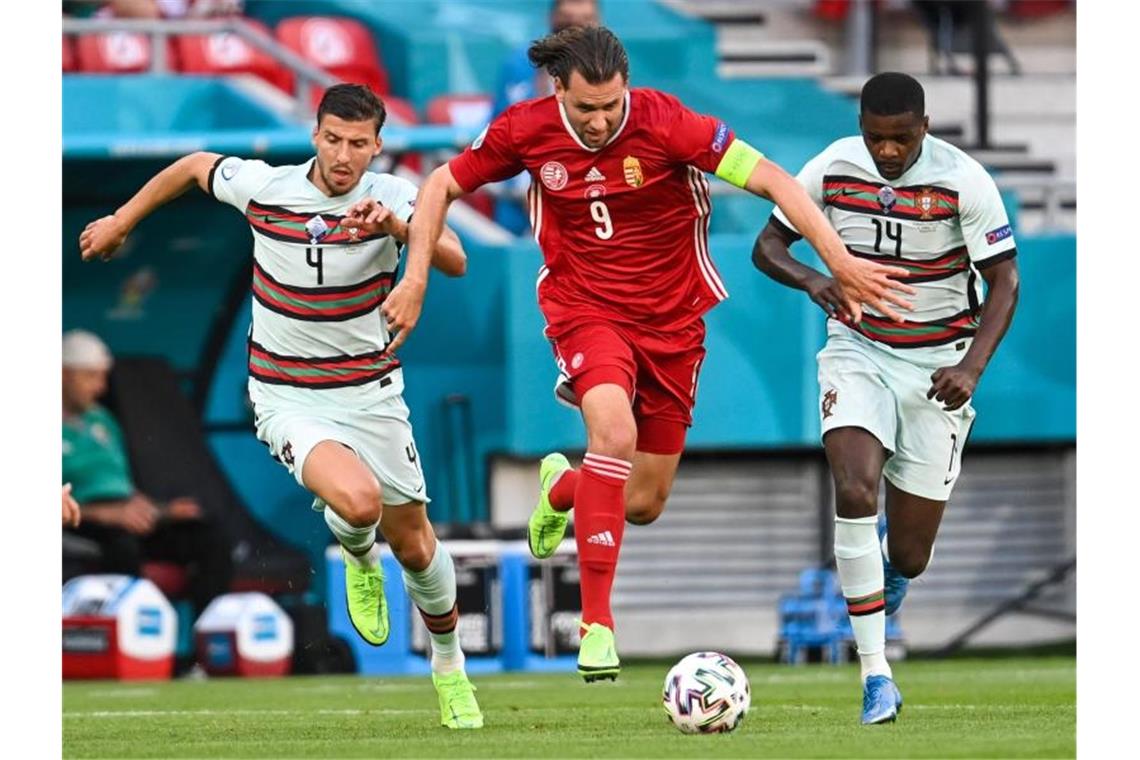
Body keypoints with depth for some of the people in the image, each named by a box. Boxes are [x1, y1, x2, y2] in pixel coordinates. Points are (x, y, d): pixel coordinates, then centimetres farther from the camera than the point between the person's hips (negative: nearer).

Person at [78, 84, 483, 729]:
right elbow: (195, 166, 12)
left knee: (414, 546, 8)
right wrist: (121, 221, 21)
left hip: (373, 395, 1)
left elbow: (455, 261, -29)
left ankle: (449, 664, 35)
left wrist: (396, 223, -45)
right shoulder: (261, 187, -9)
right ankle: (358, 558, 9)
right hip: (289, 401, -1)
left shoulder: (389, 197, -13)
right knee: (358, 500, -29)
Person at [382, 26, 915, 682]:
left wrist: (842, 264, -28)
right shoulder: (527, 132, -12)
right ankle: (596, 622, -25)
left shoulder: (666, 123, -19)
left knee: (644, 504, 7)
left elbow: (773, 179, -21)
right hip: (585, 308, -1)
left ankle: (561, 488, 46)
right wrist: (416, 280, -3)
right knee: (615, 430, -32)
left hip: (671, 317, 1)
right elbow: (442, 186, 4)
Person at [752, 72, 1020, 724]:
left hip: (937, 366, -1)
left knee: (909, 559, 1)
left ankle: (891, 566, 44)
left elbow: (1005, 279, -12)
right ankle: (876, 676, -18)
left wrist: (971, 366, -26)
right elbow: (768, 244, 2)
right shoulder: (834, 168, -8)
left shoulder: (963, 181, -15)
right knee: (855, 493, -27)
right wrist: (812, 279, -21)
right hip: (858, 351, 1)